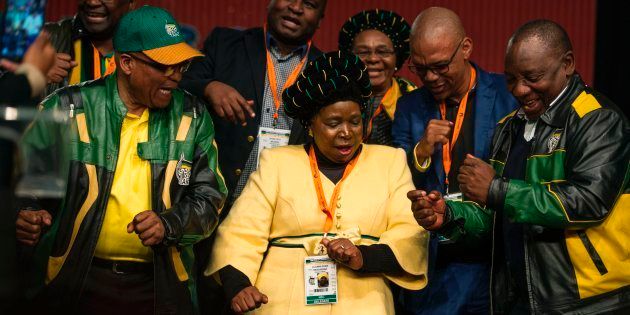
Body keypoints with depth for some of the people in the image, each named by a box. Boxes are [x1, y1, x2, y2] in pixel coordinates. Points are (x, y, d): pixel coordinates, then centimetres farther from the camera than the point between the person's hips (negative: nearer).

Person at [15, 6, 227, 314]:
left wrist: (168, 225, -16)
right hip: (76, 282, -2)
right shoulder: (66, 110, -5)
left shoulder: (192, 118, 2)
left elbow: (208, 196, 3)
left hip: (160, 285, 2)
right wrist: (26, 217, -18)